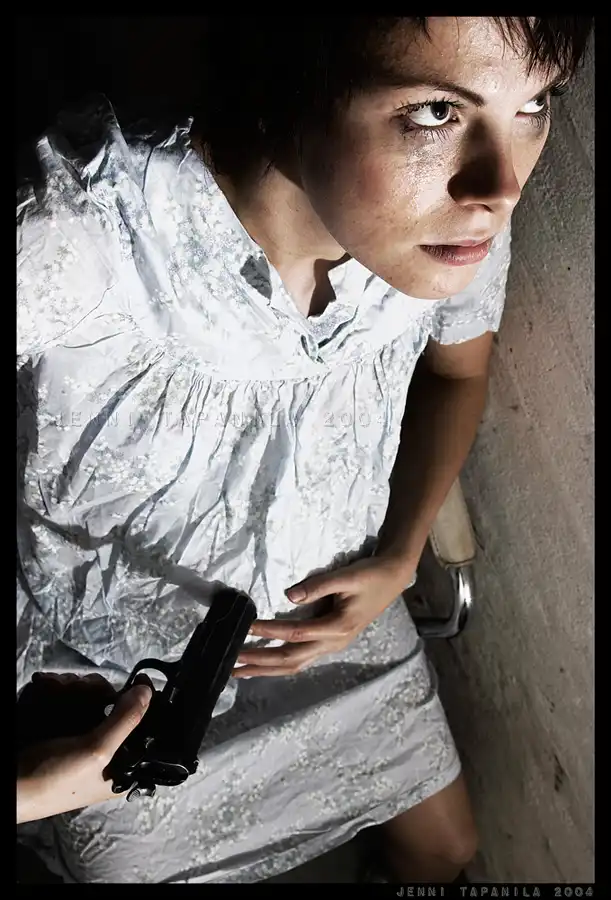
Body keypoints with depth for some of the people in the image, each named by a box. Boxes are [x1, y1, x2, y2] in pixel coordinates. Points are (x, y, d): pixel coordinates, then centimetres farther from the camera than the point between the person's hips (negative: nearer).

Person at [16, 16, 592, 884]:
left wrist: (399, 560, -10)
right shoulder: (51, 260, -39)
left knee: (446, 851, 24)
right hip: (118, 691, -2)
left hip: (334, 615, 4)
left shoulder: (459, 218, -22)